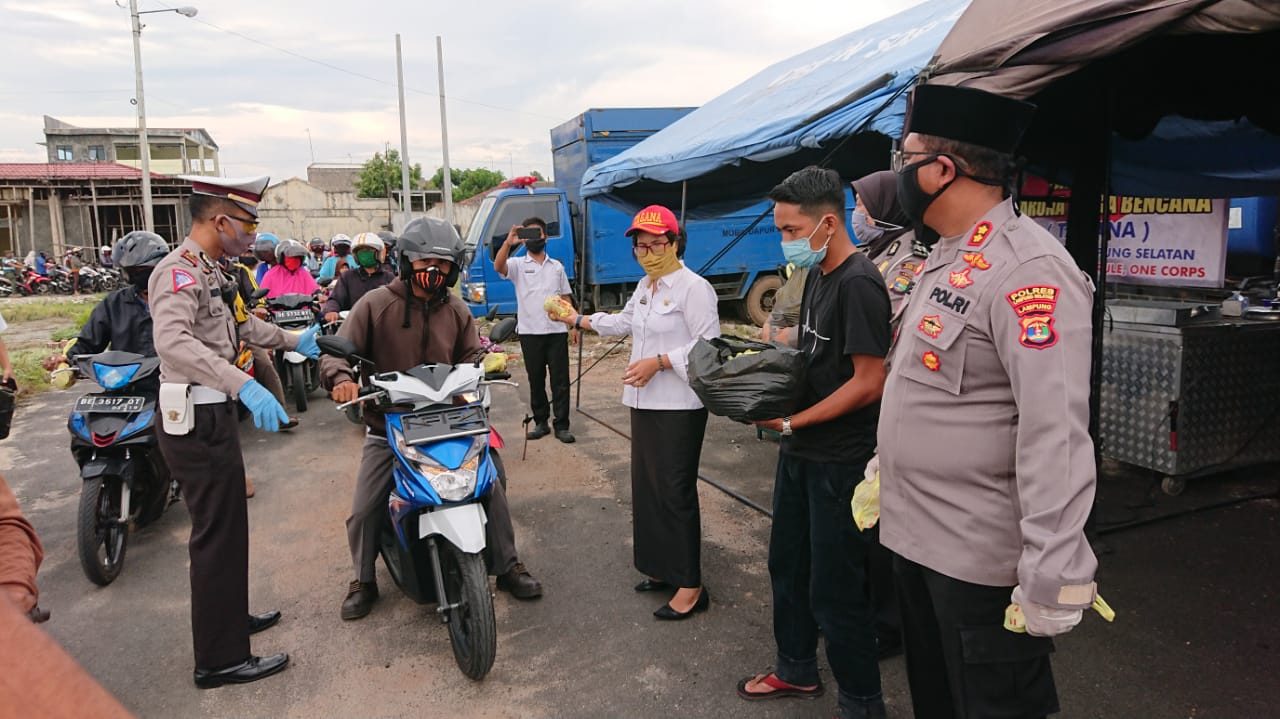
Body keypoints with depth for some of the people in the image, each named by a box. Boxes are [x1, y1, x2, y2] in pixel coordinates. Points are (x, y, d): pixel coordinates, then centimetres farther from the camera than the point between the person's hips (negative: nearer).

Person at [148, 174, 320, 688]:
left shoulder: (208, 271, 15)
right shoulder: (179, 271, -18)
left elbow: (240, 324, 30)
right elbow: (172, 342, -35)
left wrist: (293, 341, 34)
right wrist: (244, 385, -43)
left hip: (213, 413, 10)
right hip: (197, 419, -10)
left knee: (226, 526, 21)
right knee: (217, 534, -4)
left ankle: (230, 616, 37)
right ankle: (219, 659, 6)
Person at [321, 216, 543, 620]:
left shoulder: (456, 310, 5)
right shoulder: (376, 304, -5)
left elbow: (470, 356, 10)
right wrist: (341, 378, -30)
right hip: (388, 427, -2)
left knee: (491, 491, -4)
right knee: (364, 511, -5)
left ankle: (508, 567, 17)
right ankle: (363, 581, 23)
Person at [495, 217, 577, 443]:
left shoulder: (556, 266, 12)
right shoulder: (517, 265, 3)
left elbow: (566, 298, 14)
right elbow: (498, 266, -19)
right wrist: (508, 242, -32)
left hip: (556, 331, 1)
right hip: (530, 332, -1)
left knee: (560, 381, 0)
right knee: (536, 381, 8)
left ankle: (562, 425, 6)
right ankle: (540, 422, 19)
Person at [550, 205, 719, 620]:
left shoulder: (693, 287, -13)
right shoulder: (646, 286, 14)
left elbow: (709, 347, -17)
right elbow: (625, 322, 30)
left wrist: (658, 362, -20)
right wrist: (578, 320, 27)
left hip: (679, 407, -9)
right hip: (645, 402, 9)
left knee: (676, 492, -6)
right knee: (647, 487, 13)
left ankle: (691, 586, 4)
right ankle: (663, 568, 27)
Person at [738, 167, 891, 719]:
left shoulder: (858, 283, -19)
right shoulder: (817, 276, 9)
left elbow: (868, 383, -23)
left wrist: (790, 422, -19)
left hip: (838, 460, -9)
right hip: (800, 451, 9)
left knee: (835, 590, 3)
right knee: (788, 565, 20)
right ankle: (797, 670, 40)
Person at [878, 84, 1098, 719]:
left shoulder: (1029, 268, -20)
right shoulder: (946, 258, 11)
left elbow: (1055, 433, -26)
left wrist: (1054, 576, -26)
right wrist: (885, 466, 22)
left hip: (981, 559, -9)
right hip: (914, 535, 9)